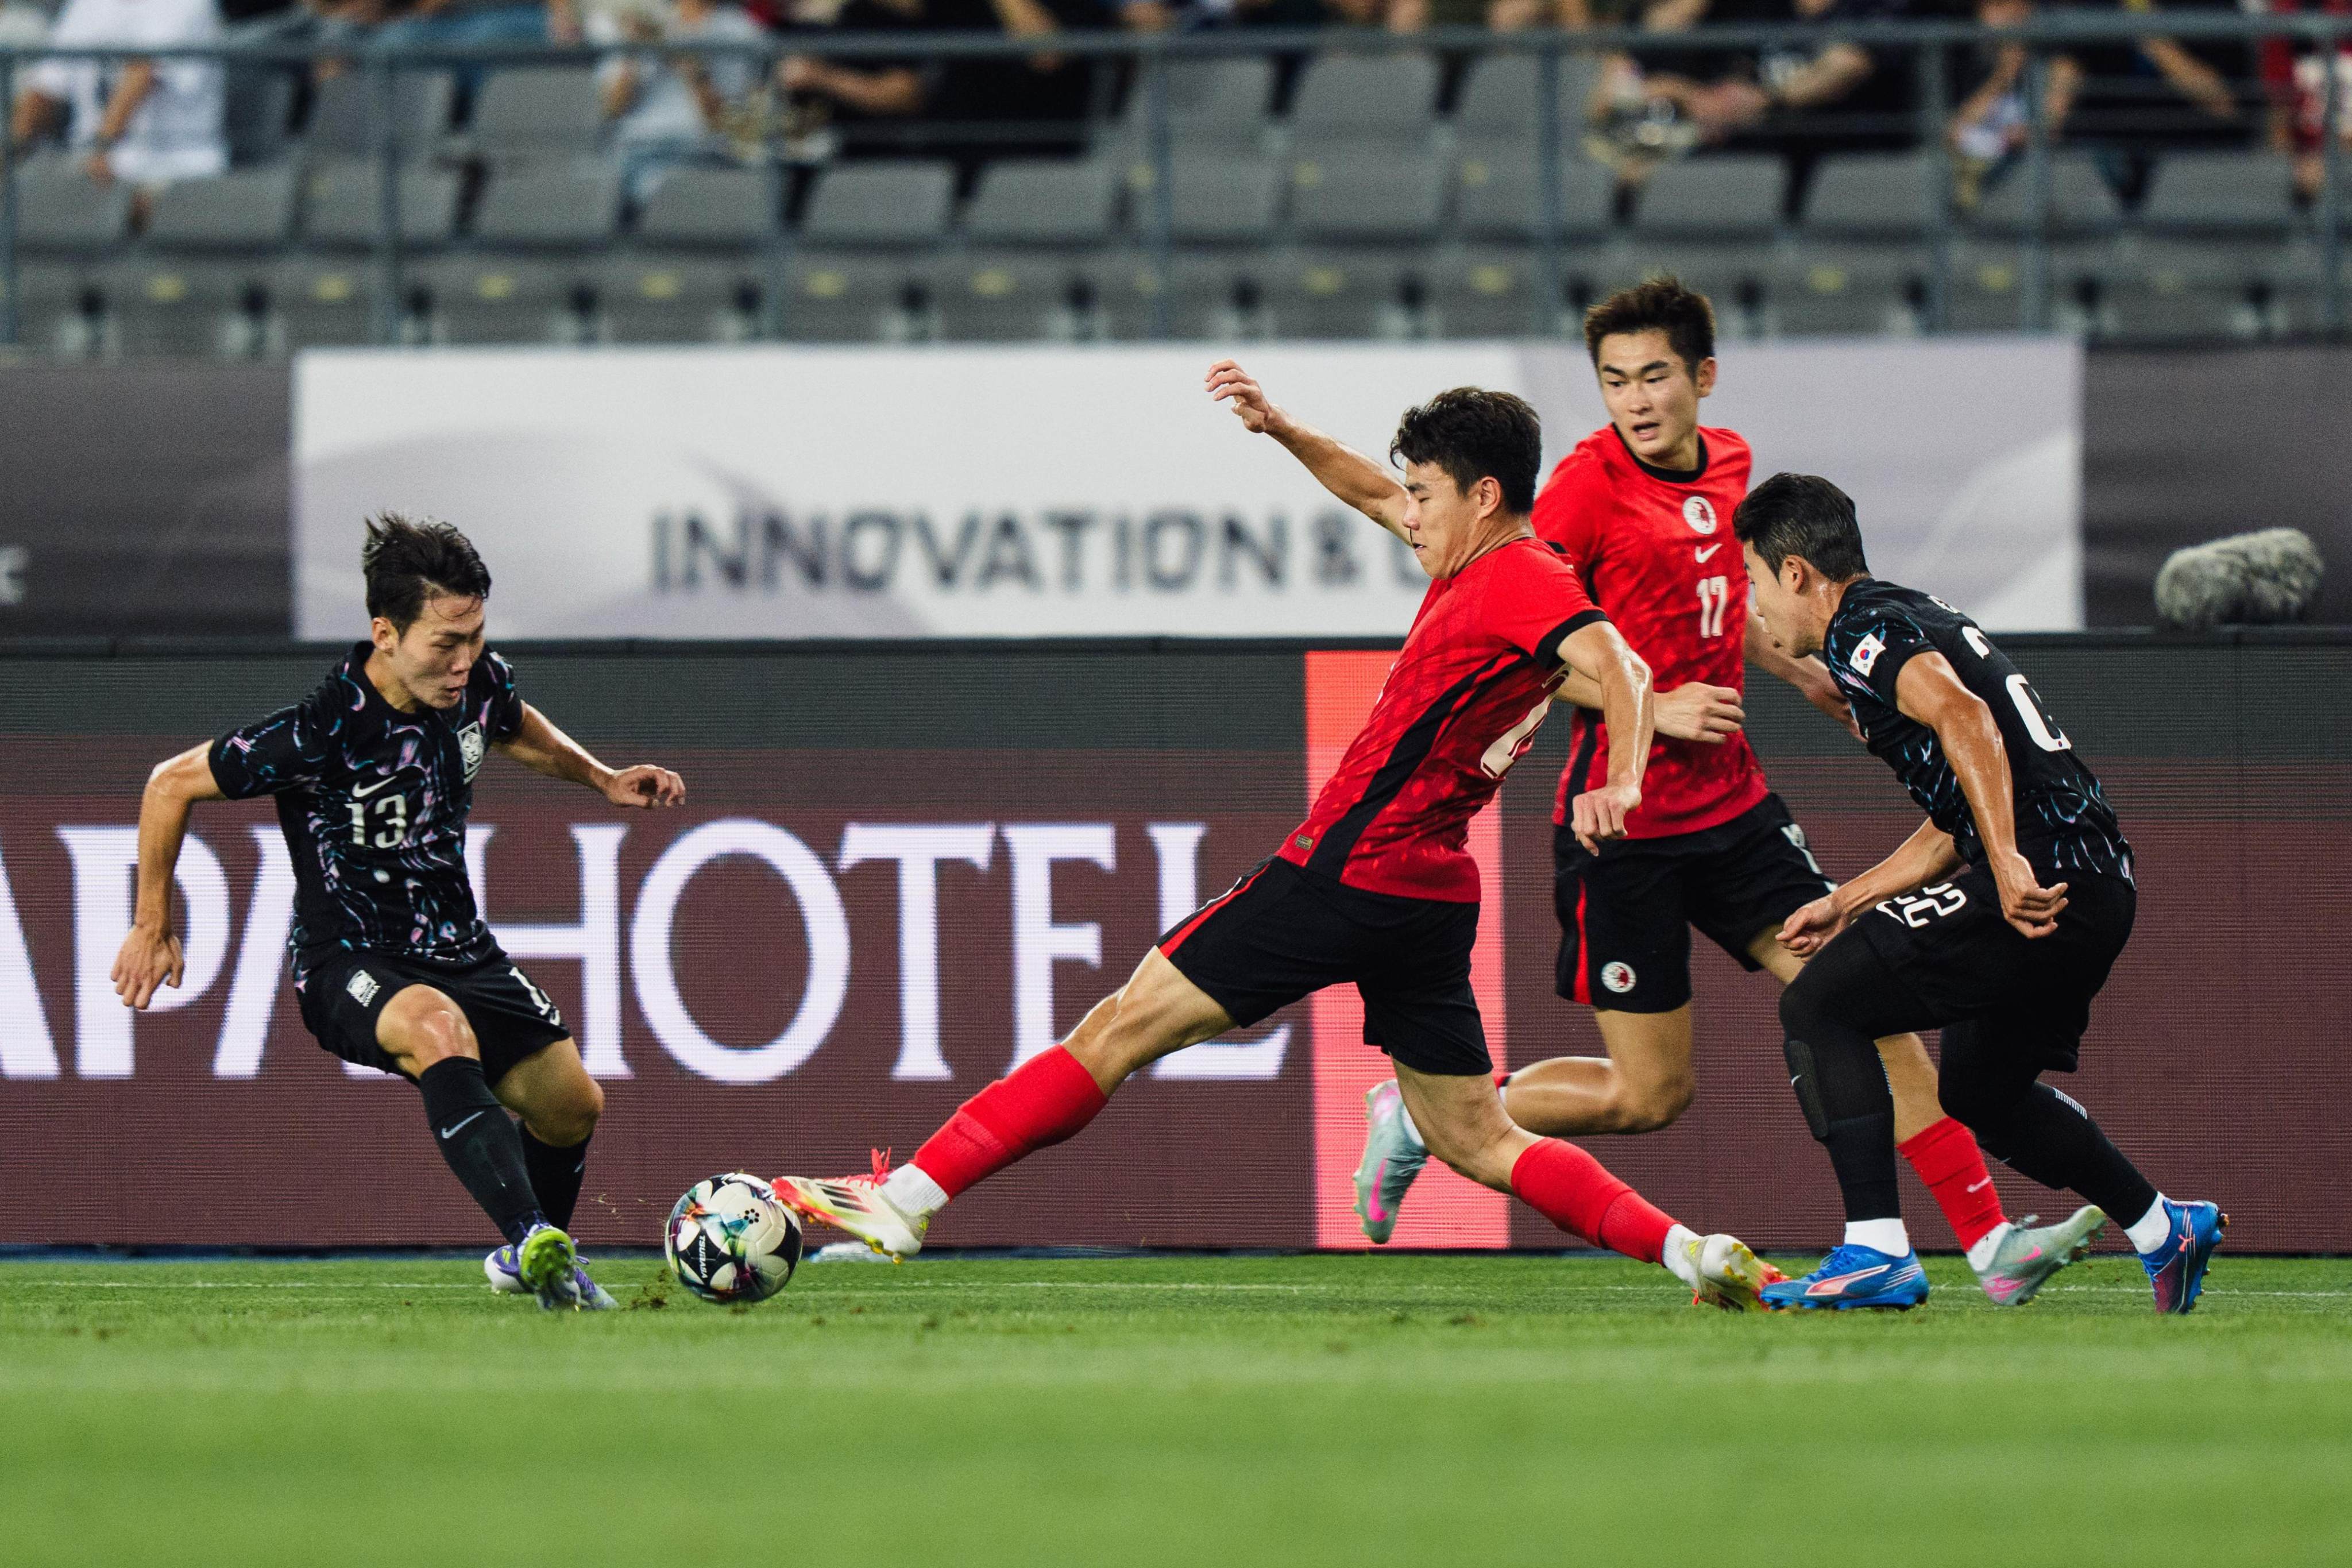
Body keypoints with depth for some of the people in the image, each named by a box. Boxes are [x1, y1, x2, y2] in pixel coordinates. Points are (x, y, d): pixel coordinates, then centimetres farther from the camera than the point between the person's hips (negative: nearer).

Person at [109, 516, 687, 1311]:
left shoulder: (477, 683, -7)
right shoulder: (319, 731, -26)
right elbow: (171, 784, -12)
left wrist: (603, 778, 11)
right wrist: (152, 929, -5)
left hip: (454, 942, 7)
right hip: (348, 963, -7)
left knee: (572, 1103, 9)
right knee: (440, 1030, -38)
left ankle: (533, 1265, 39)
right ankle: (531, 1239, -50)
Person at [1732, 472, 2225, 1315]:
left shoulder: (1860, 632, -5)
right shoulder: (1918, 620, 26)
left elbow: (1963, 717, -25)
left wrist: (2008, 862, -32)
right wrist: (1845, 904, 35)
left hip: (2037, 879, -10)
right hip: (2101, 888, 10)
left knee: (1817, 1007, -7)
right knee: (1979, 1091, 28)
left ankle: (1874, 1253, -16)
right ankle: (2168, 1232, 34)